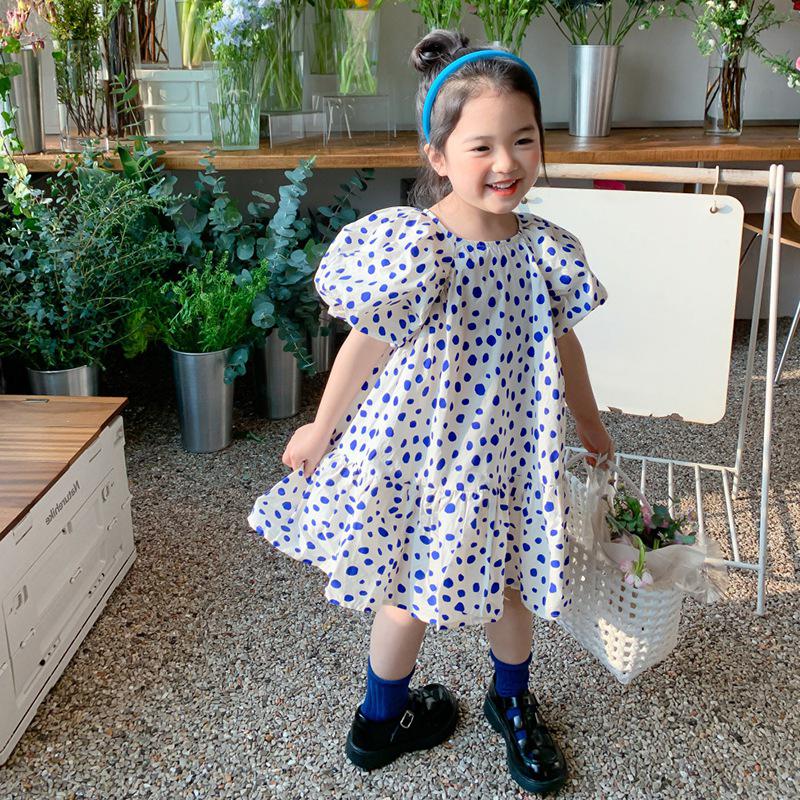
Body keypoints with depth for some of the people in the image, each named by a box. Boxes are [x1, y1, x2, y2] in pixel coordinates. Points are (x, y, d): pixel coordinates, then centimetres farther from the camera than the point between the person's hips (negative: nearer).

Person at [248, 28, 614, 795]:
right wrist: (321, 431, -1)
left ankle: (511, 702, 50)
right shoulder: (409, 251, -25)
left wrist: (589, 422, 20)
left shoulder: (544, 250, -9)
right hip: (415, 452, -4)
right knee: (412, 591, 15)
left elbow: (562, 343, 7)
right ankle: (379, 720, 43)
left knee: (510, 582, 19)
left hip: (507, 451, 4)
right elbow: (363, 351, -13)